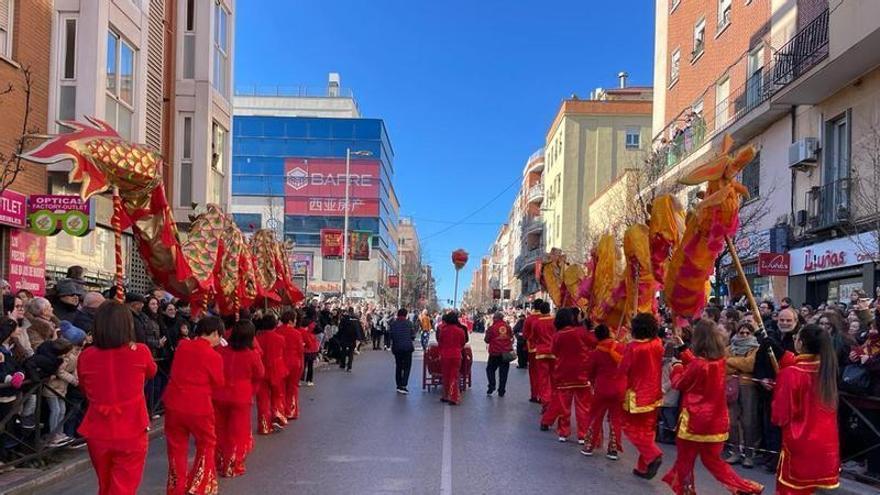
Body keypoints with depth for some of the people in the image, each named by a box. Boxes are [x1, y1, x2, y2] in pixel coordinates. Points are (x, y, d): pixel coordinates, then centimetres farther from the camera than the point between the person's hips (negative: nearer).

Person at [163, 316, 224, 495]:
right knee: (206, 445, 15)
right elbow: (218, 384, 0)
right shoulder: (214, 356, -11)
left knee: (176, 447, 15)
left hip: (174, 404, 4)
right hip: (199, 408, -4)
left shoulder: (182, 347, 3)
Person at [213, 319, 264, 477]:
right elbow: (259, 375, -2)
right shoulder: (253, 355, -15)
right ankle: (232, 467, 15)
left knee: (220, 430, 20)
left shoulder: (220, 350, -9)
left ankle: (218, 463, 31)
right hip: (241, 398, -3)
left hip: (219, 396, 3)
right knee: (238, 433, 11)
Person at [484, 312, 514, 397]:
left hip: (495, 352, -3)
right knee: (503, 372, 8)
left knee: (490, 369, 15)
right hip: (506, 353, 3)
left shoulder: (492, 327, -11)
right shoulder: (508, 327, -1)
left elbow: (487, 340, -4)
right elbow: (511, 338, 10)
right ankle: (501, 391, 8)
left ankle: (492, 386, 0)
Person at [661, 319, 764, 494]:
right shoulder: (720, 361, -3)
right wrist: (683, 350, 19)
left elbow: (679, 383, -6)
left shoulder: (697, 365, -23)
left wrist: (677, 367, 12)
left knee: (685, 460, 11)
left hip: (695, 420, -7)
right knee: (712, 460, 19)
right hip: (715, 421, 7)